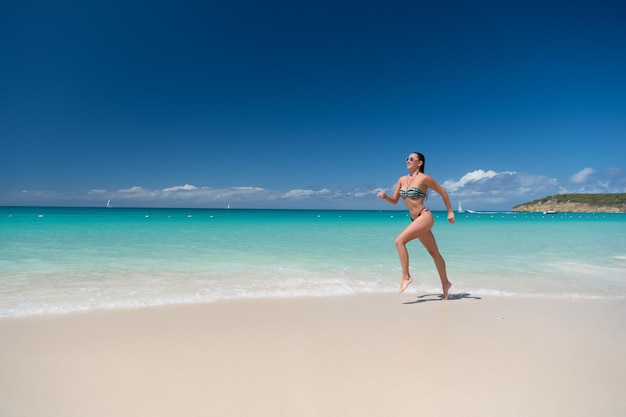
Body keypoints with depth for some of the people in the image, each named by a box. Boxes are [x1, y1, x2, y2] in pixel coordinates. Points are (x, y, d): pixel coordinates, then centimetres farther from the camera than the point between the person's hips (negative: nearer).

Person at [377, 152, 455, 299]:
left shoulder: (424, 178, -8)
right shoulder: (402, 179, 10)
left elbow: (442, 192, 0)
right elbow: (394, 200, 13)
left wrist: (450, 212, 3)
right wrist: (384, 196, -7)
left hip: (425, 217, -7)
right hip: (416, 220, 7)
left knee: (399, 241, -21)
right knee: (434, 253, 17)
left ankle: (406, 277, -14)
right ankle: (445, 283, 31)